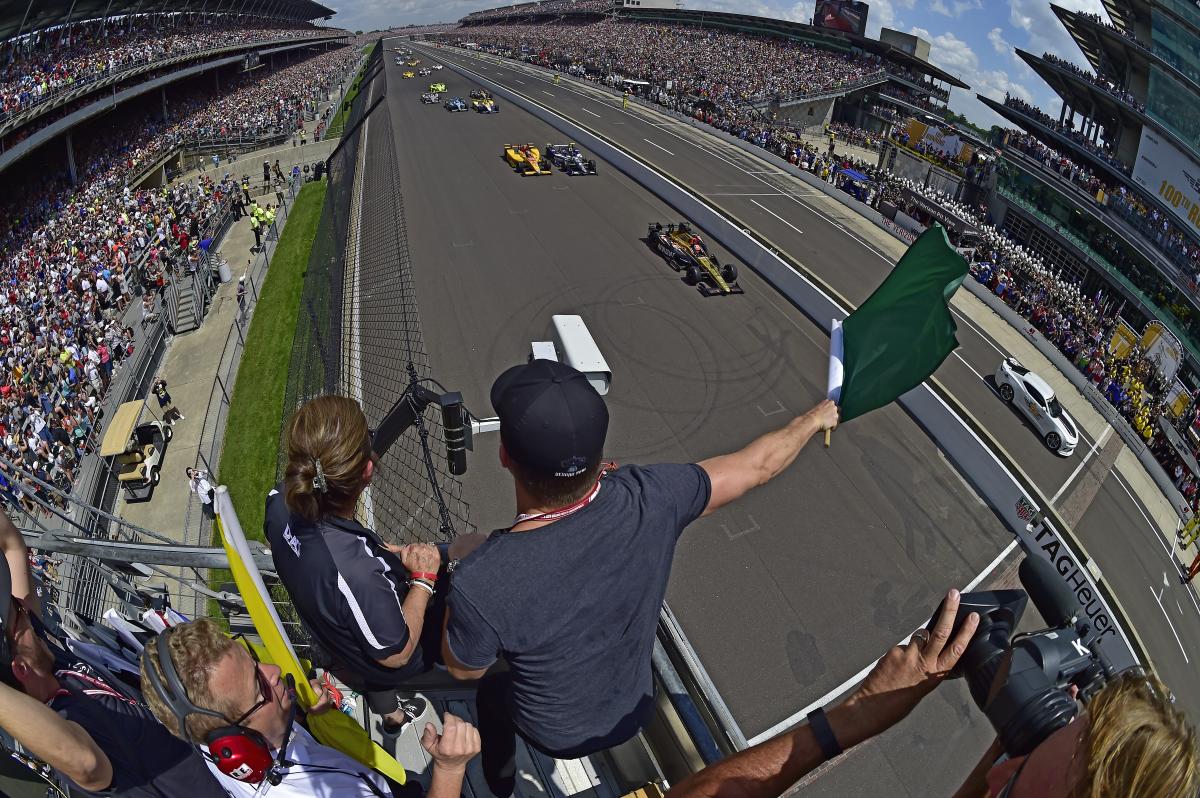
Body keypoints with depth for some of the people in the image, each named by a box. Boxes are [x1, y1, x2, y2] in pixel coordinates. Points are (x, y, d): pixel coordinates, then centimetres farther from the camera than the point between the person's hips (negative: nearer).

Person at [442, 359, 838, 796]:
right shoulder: (652, 498, -34)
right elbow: (759, 464, -15)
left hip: (554, 734, -2)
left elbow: (463, 669, -18)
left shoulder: (481, 582, -41)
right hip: (633, 711, 3)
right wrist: (815, 418, 4)